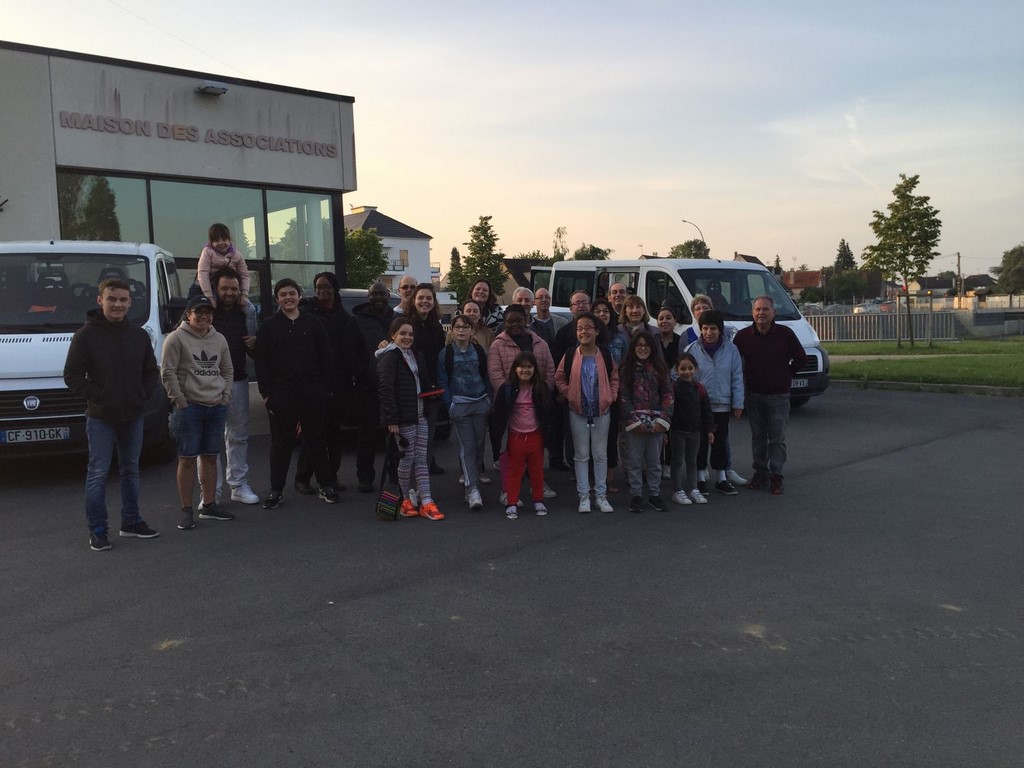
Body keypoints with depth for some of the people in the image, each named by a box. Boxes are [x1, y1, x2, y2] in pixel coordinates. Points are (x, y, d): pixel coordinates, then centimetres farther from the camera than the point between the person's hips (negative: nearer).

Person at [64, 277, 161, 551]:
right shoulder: (86, 335, -7)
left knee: (131, 470, 13)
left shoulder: (139, 335, 7)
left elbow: (152, 371, 14)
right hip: (100, 418, -5)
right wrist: (96, 397, -15)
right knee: (98, 473, 0)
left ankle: (131, 522, 24)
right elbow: (72, 376, -8)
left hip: (133, 416, 5)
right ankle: (97, 530, 9)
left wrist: (144, 395, -1)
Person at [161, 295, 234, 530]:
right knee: (187, 459, -1)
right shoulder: (176, 338, -5)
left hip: (217, 407, 5)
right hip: (189, 407, -5)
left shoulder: (219, 339, 12)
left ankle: (209, 506, 20)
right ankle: (186, 511, 6)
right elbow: (168, 373, -8)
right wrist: (180, 401, -11)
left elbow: (228, 371, 18)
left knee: (210, 457, 11)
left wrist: (225, 396, 7)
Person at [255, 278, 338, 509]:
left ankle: (326, 485, 19)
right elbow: (261, 362, 1)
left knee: (316, 440, 9)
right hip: (281, 393, -1)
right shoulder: (269, 326, 5)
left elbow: (327, 359, 6)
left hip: (313, 392, 1)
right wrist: (266, 393, -6)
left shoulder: (313, 324, 7)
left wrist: (326, 388, -1)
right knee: (281, 443, 6)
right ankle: (276, 490, 15)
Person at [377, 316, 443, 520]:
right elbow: (386, 389, -19)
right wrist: (391, 419, -24)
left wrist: (430, 388, 7)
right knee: (407, 459, 0)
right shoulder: (389, 357, -11)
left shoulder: (416, 356, 16)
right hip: (403, 418, -8)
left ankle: (426, 502, 6)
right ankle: (405, 500, 15)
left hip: (419, 415, 8)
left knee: (421, 459, 6)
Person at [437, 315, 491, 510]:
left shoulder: (479, 351, 8)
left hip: (481, 404, 3)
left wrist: (489, 400, 5)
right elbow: (442, 382, 1)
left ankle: (469, 476, 24)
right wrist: (450, 405, -6)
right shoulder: (446, 354, 1)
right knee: (467, 447, -7)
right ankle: (473, 489, -9)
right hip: (459, 405, -3)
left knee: (479, 445, 5)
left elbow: (487, 377, 12)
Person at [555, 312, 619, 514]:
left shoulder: (605, 354, -3)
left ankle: (601, 495, 18)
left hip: (601, 411, 1)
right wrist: (569, 395, -5)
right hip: (578, 413, -1)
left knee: (601, 454, 9)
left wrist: (611, 397, -2)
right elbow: (559, 378, 6)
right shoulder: (570, 356, -6)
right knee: (581, 455, 7)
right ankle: (584, 496, 15)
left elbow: (614, 377, 9)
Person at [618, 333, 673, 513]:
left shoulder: (659, 368, 8)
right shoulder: (626, 369, 1)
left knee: (654, 460, 8)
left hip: (656, 422, 2)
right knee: (634, 460, 2)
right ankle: (636, 496, 11)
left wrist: (662, 419, -5)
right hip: (633, 422, -2)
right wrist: (633, 421, -11)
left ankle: (654, 494, 19)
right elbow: (623, 396, -4)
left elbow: (667, 394, 5)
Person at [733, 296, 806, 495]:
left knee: (777, 439, -1)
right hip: (754, 394, 2)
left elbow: (800, 357, 8)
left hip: (778, 395, -2)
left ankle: (776, 476, 4)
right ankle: (760, 473, 19)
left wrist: (787, 375, 5)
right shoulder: (743, 336, -2)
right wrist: (744, 378, 7)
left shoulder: (785, 333, -5)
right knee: (758, 437, 10)